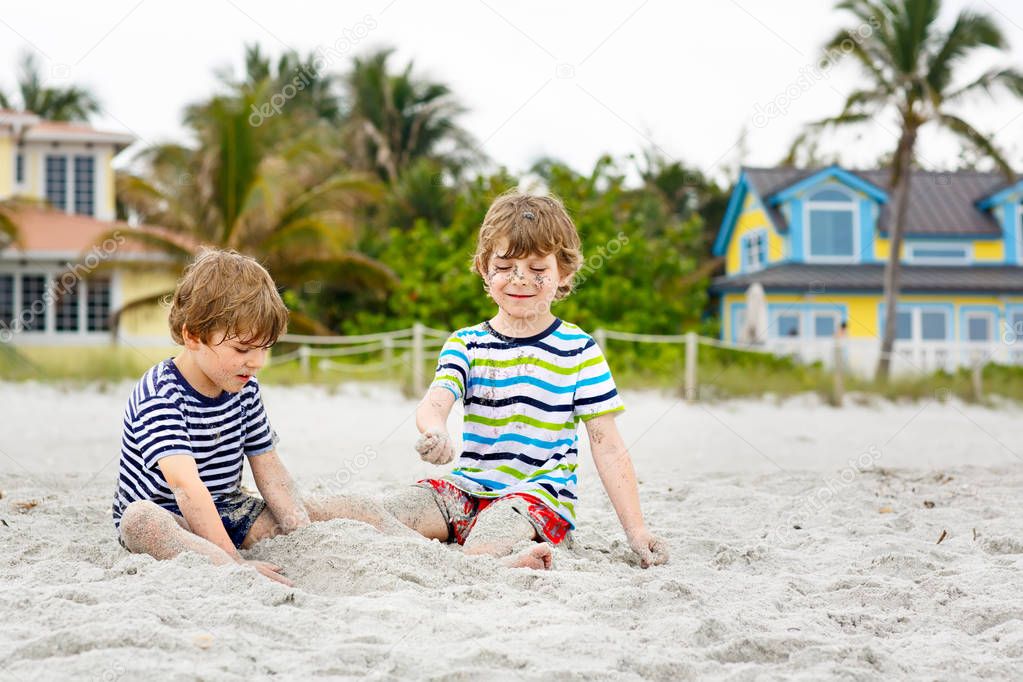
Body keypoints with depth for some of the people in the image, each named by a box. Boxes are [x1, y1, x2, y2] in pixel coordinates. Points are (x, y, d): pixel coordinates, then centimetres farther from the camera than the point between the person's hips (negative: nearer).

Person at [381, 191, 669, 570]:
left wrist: (636, 530, -7)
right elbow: (435, 401, -11)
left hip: (538, 493, -5)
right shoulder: (466, 344, 8)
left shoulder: (578, 350, 1)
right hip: (468, 487, 5)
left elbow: (607, 445, 0)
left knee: (481, 549, -36)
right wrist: (436, 432, -38)